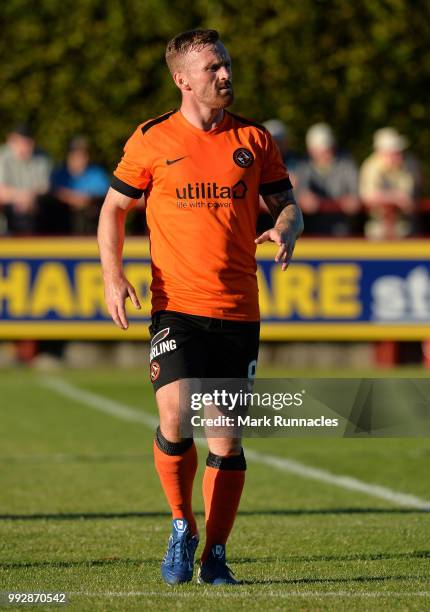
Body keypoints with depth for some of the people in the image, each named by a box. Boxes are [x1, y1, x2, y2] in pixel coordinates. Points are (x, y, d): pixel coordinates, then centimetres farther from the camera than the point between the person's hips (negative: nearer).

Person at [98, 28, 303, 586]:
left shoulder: (254, 140, 7)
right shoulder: (152, 141, 1)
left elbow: (287, 204, 13)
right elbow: (114, 207, 10)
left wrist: (285, 232, -11)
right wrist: (112, 273, -4)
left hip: (239, 310, 2)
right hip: (177, 306, -2)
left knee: (227, 437, 1)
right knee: (176, 416, -18)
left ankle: (214, 555, 14)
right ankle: (182, 528, 7)